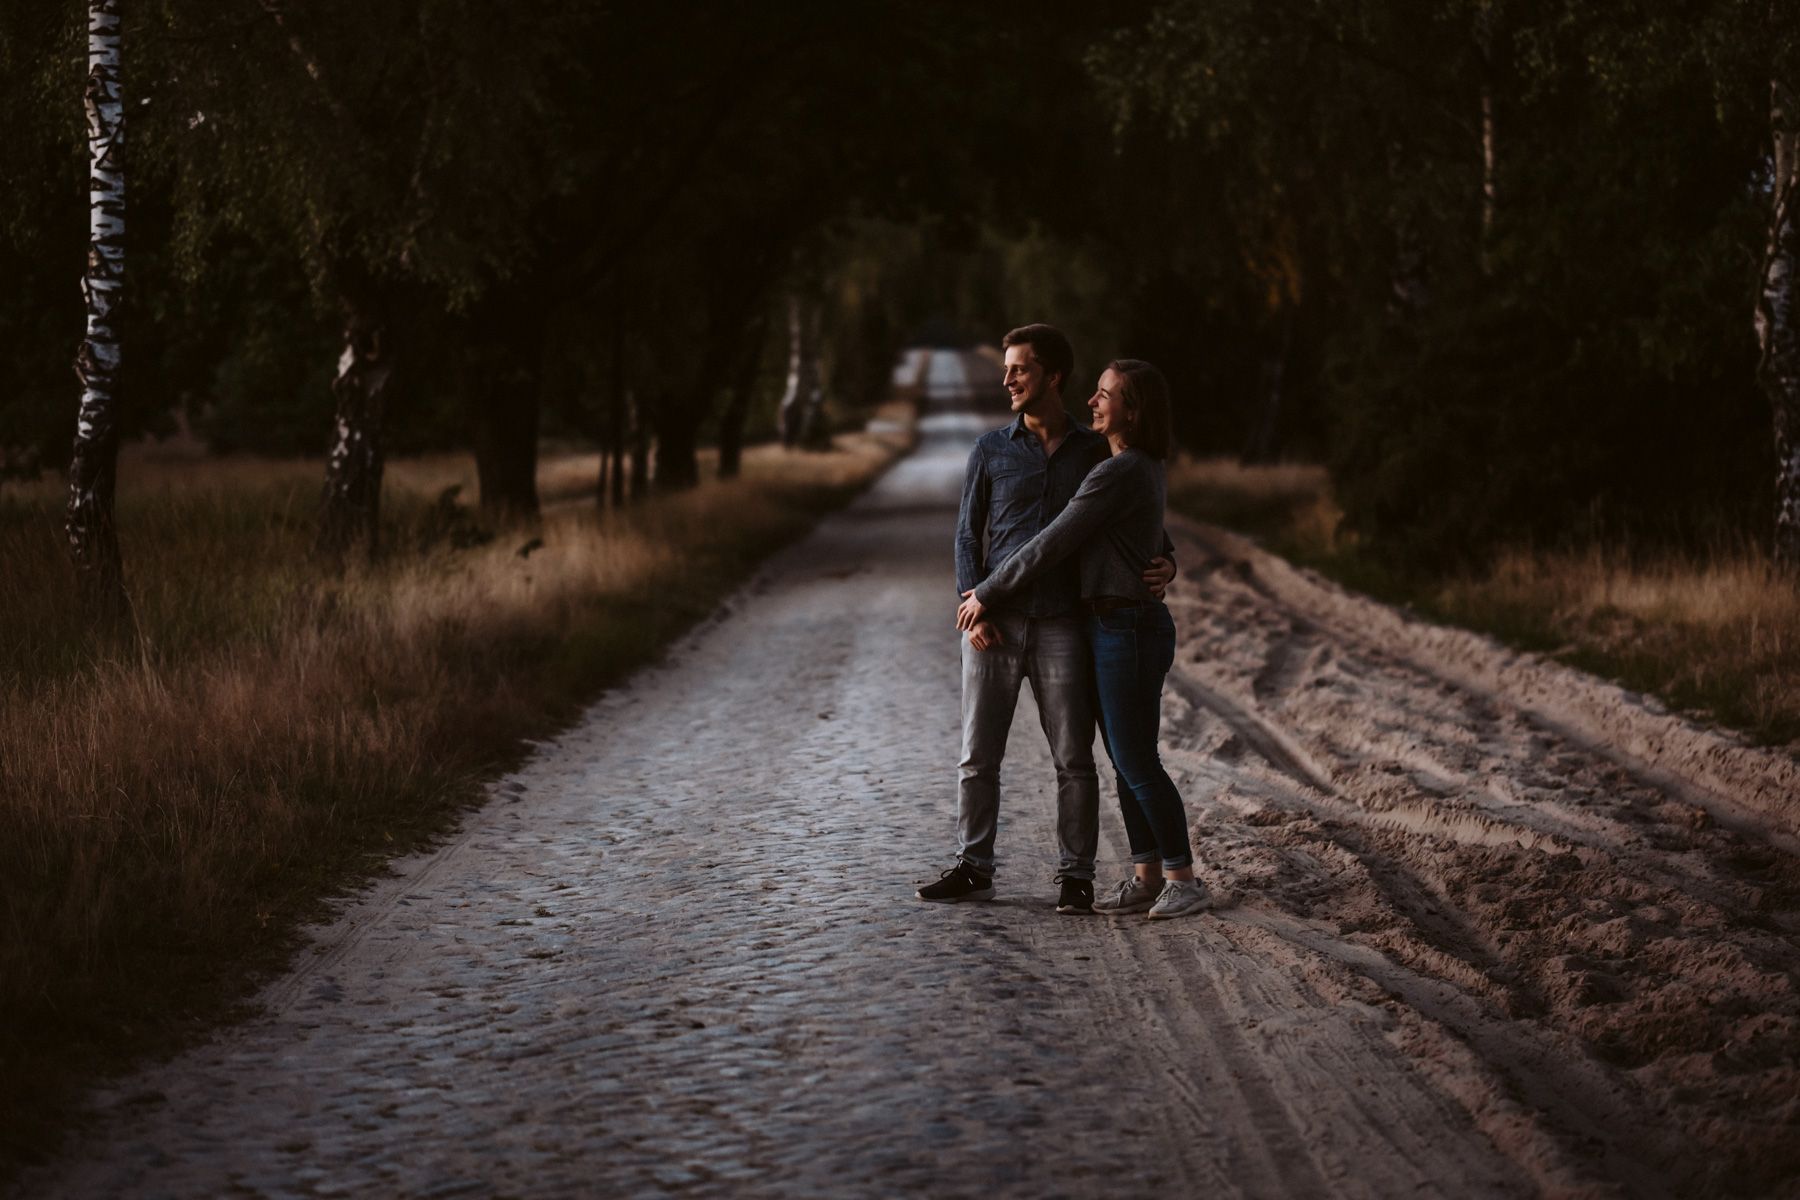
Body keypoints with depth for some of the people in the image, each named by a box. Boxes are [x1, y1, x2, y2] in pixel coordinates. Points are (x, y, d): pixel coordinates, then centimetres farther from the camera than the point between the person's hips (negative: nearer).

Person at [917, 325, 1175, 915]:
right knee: (978, 754, 3)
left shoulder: (1094, 452, 6)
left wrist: (1164, 564, -8)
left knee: (1073, 758, -1)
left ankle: (1075, 877, 7)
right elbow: (968, 535, 6)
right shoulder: (990, 451, 6)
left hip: (1061, 627, -1)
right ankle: (973, 869, 13)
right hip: (994, 626, 1)